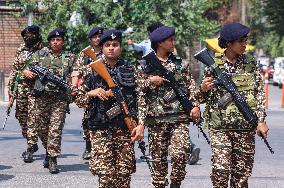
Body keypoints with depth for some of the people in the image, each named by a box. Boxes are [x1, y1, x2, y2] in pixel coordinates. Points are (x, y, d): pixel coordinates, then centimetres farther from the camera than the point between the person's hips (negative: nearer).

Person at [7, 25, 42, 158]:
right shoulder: (21, 50, 13)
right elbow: (14, 69, 17)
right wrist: (10, 87, 12)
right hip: (20, 88, 6)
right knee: (22, 116, 6)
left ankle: (31, 146, -8)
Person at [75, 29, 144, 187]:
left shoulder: (130, 70, 7)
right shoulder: (93, 70, 7)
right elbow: (79, 100, 11)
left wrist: (141, 124, -5)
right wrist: (92, 93, -9)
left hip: (125, 128, 1)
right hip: (100, 128, -1)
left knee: (124, 174, 1)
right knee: (106, 174, -10)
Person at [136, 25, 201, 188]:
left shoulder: (179, 64, 11)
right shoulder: (146, 66, 4)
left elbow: (191, 86, 11)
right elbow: (139, 91, 2)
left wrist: (195, 105, 1)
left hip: (180, 117, 1)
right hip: (157, 119, -1)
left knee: (180, 152, -17)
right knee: (159, 157, 3)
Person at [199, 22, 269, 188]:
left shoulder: (251, 63, 5)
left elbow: (260, 92, 6)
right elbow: (207, 97, 10)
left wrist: (261, 120, -2)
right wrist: (204, 89, -13)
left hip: (246, 126, 2)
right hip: (220, 126, -2)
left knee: (242, 171, 5)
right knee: (221, 168, -12)